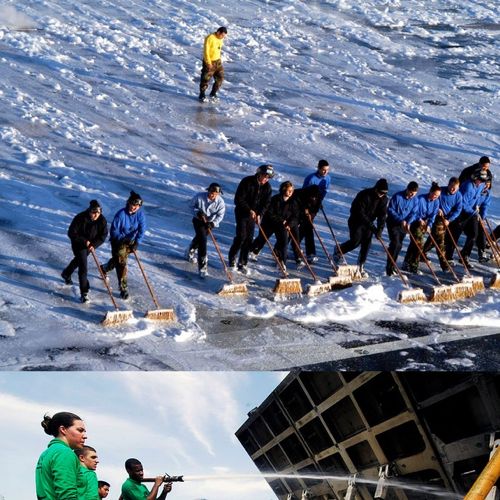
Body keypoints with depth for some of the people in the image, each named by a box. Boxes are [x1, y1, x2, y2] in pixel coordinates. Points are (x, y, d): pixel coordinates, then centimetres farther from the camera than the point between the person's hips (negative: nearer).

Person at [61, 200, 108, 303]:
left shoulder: (102, 220, -19)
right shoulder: (80, 218, -29)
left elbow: (103, 235, -12)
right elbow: (71, 233, -22)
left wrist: (94, 245, -25)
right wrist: (84, 241, -27)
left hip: (91, 245, 5)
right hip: (79, 245, -5)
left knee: (78, 260, 30)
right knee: (83, 268, -12)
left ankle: (66, 274, 59)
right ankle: (84, 293, -8)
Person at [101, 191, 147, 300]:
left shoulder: (140, 214, -13)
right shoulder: (121, 214, -24)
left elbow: (142, 230, -16)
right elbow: (114, 230, -18)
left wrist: (136, 243, -27)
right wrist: (122, 240, -26)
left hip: (130, 241, 4)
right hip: (118, 241, -4)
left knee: (117, 259, 21)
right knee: (121, 263, -9)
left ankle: (105, 268, 53)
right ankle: (123, 288, -4)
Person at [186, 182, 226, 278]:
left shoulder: (220, 202, -21)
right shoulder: (199, 196, -23)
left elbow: (220, 215, -16)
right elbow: (191, 205, -7)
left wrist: (213, 223, -31)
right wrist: (197, 212, -24)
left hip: (210, 223, 3)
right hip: (198, 220, -3)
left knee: (199, 238, 21)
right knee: (202, 239, -17)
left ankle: (191, 251, 57)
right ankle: (202, 266, -17)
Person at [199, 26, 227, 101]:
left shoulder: (221, 39, 4)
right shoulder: (210, 38, -20)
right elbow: (206, 51, -20)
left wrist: (219, 60, 17)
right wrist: (209, 63, -22)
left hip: (218, 61, 7)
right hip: (209, 62, -7)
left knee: (220, 78, 10)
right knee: (205, 79, 2)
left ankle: (213, 94, 26)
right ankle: (202, 95, 18)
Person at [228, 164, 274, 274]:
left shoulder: (267, 187, -1)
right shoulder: (247, 182, -16)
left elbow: (266, 203, 1)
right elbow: (238, 199, -17)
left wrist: (259, 214, -15)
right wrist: (249, 210, -22)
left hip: (254, 215, 4)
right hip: (242, 213, -4)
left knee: (249, 238, 1)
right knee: (241, 236, -12)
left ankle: (243, 263, 9)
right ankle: (232, 259, 6)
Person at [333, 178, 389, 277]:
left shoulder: (383, 199, -8)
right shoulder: (364, 195, -26)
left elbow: (382, 215, -11)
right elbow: (360, 213, -28)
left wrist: (380, 229, -27)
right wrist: (372, 227, -31)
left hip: (368, 223, 5)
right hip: (356, 221, -5)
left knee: (366, 245, -2)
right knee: (355, 241, -15)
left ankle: (360, 267, 9)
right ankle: (338, 250, 13)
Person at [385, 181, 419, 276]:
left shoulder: (415, 200, -4)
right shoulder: (397, 196, -18)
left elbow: (413, 213, 0)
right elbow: (390, 210, -16)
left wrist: (408, 222, -20)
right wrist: (401, 220, -23)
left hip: (403, 225, 5)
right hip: (393, 223, -5)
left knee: (399, 245, 10)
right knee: (395, 244, -16)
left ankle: (392, 266, 23)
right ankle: (389, 267, -11)